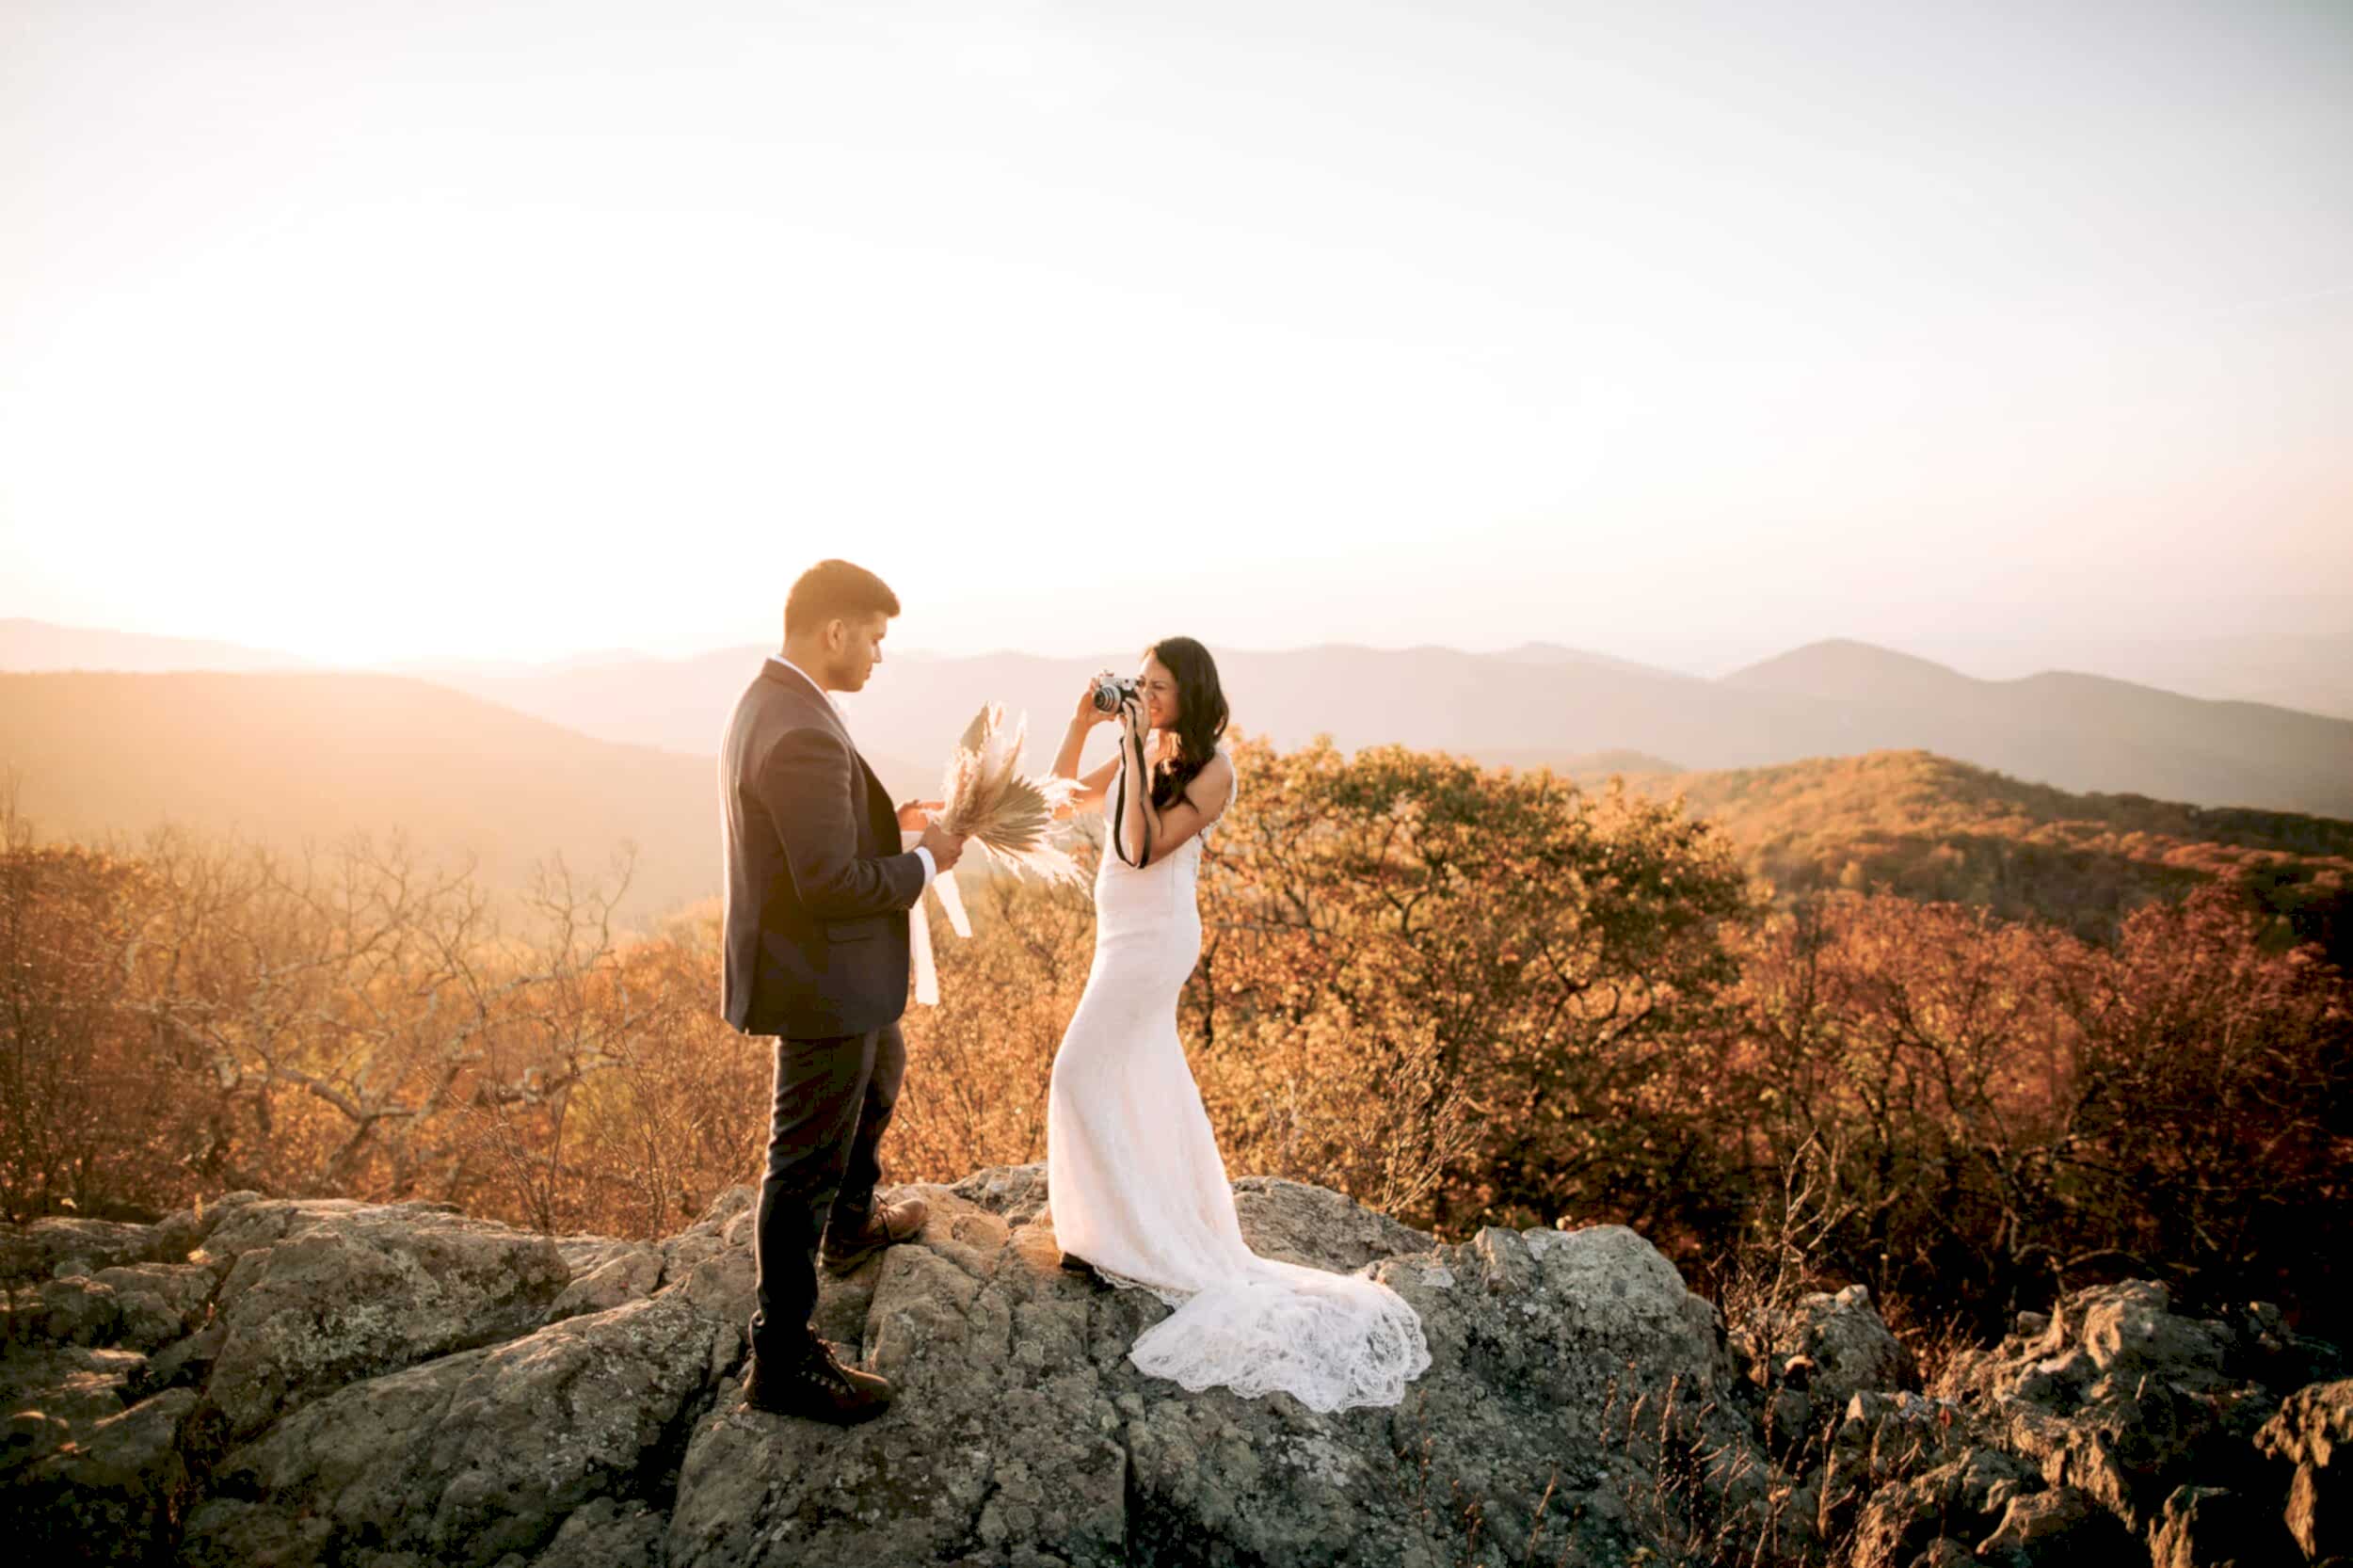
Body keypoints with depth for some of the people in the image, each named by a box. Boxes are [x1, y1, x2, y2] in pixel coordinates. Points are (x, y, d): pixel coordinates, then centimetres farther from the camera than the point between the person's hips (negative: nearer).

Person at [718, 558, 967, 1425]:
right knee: (807, 1163, 2)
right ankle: (781, 1356, 17)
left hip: (820, 965, 11)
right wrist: (926, 861, -15)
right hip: (820, 979, -11)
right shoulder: (804, 734, -29)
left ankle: (852, 1224, 55)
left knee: (881, 1070, 33)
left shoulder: (768, 703, 5)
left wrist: (889, 823, 6)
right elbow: (832, 882, -29)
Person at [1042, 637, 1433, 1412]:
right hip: (1128, 933, 8)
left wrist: (1138, 756, -25)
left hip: (1152, 939, -8)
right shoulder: (1142, 751, 4)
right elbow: (1068, 796, 11)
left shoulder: (1211, 770, -16)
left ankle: (1113, 1239, 7)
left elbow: (1144, 848, -25)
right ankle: (1173, 1221, 36)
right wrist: (1082, 722, -1)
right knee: (1147, 1078, 19)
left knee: (1083, 1075, -4)